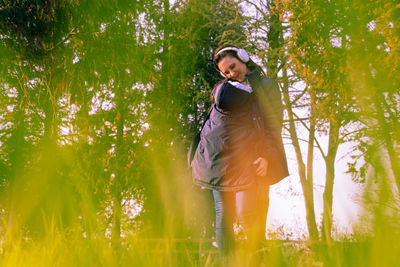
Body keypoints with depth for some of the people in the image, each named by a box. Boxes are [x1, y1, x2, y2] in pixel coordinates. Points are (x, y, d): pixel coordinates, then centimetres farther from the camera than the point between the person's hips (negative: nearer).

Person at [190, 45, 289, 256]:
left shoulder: (267, 86, 10)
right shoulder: (224, 88, 24)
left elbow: (274, 125, -1)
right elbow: (222, 103, 0)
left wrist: (266, 156, -12)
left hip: (248, 156, -4)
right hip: (220, 155, 4)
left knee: (247, 215, -15)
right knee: (223, 215, 0)